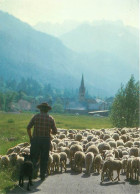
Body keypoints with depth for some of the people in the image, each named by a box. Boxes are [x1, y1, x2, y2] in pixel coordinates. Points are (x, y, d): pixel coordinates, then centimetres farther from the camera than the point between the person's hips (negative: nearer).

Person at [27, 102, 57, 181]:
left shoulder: (36, 117, 0)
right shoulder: (50, 118, 0)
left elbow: (28, 128, -1)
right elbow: (55, 132, 2)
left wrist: (30, 137, 11)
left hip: (36, 139, 0)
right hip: (46, 140, 0)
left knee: (34, 156, 12)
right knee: (44, 159, 10)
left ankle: (34, 164, -19)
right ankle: (42, 175, 14)